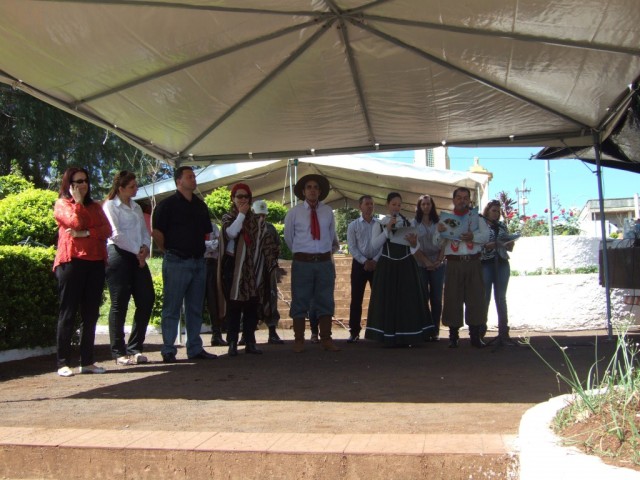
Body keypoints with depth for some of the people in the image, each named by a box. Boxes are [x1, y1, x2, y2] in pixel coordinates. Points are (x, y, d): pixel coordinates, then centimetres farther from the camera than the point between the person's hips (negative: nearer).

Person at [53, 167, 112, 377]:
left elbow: (107, 230, 4)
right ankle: (63, 363, -1)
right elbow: (76, 222, -13)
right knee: (68, 313, -4)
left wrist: (85, 233, -10)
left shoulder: (95, 206, 20)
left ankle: (87, 361, 8)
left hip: (95, 261, 5)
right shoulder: (62, 204, 7)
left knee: (91, 314, 3)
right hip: (71, 260, -4)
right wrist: (77, 200, -1)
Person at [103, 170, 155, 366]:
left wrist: (145, 247, -2)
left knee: (147, 300, 0)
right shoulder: (110, 206, 0)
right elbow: (116, 234, -10)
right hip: (118, 255, -7)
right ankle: (119, 353, 3)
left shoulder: (136, 207, 22)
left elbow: (145, 231, 18)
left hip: (138, 257, 7)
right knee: (119, 304, -4)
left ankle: (134, 348, 11)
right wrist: (137, 251, -9)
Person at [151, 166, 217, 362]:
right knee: (172, 308, -2)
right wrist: (169, 251, -3)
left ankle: (195, 348, 18)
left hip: (198, 262, 6)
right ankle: (168, 351, 4)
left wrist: (198, 248, 14)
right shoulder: (167, 204, -4)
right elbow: (156, 232, -7)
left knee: (195, 308, 11)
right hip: (176, 262, -6)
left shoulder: (200, 205, 15)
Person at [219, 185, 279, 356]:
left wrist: (273, 265, -4)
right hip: (233, 267, -2)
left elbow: (268, 243, 5)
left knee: (251, 306, 3)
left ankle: (250, 342, 11)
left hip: (253, 268, 2)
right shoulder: (228, 218, 7)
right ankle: (232, 343, 4)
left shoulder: (257, 221, 12)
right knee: (233, 305, -2)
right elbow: (231, 233, -15)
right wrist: (241, 214, -10)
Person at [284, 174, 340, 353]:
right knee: (300, 302, 3)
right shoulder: (294, 212, 0)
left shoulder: (328, 211, 7)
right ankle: (299, 340, 11)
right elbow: (288, 238, 11)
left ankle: (326, 339, 16)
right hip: (302, 263, -2)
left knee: (325, 301, 7)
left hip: (325, 262, 2)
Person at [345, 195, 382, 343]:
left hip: (377, 263, 1)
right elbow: (352, 247, -2)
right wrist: (365, 262, -11)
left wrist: (375, 261, -10)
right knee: (356, 299, 0)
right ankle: (354, 332, 5)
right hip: (359, 264, -1)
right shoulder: (353, 225, 3)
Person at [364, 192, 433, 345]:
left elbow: (415, 247, 8)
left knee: (407, 299, -2)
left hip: (406, 265, 1)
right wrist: (387, 229, -14)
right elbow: (374, 245, -7)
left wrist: (414, 243, -15)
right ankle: (389, 337, 1)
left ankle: (406, 337, 3)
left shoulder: (408, 223, 10)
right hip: (387, 265, -1)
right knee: (387, 300, -4)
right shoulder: (379, 224, 7)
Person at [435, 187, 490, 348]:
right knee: (453, 299, -1)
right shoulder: (445, 219, 11)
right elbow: (437, 243, 4)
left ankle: (475, 335, 7)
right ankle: (453, 335, 6)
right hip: (454, 263, 0)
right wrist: (440, 232, -17)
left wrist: (473, 236, -18)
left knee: (475, 297, 0)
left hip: (473, 263, 1)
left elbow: (486, 236, 2)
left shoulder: (477, 217, 13)